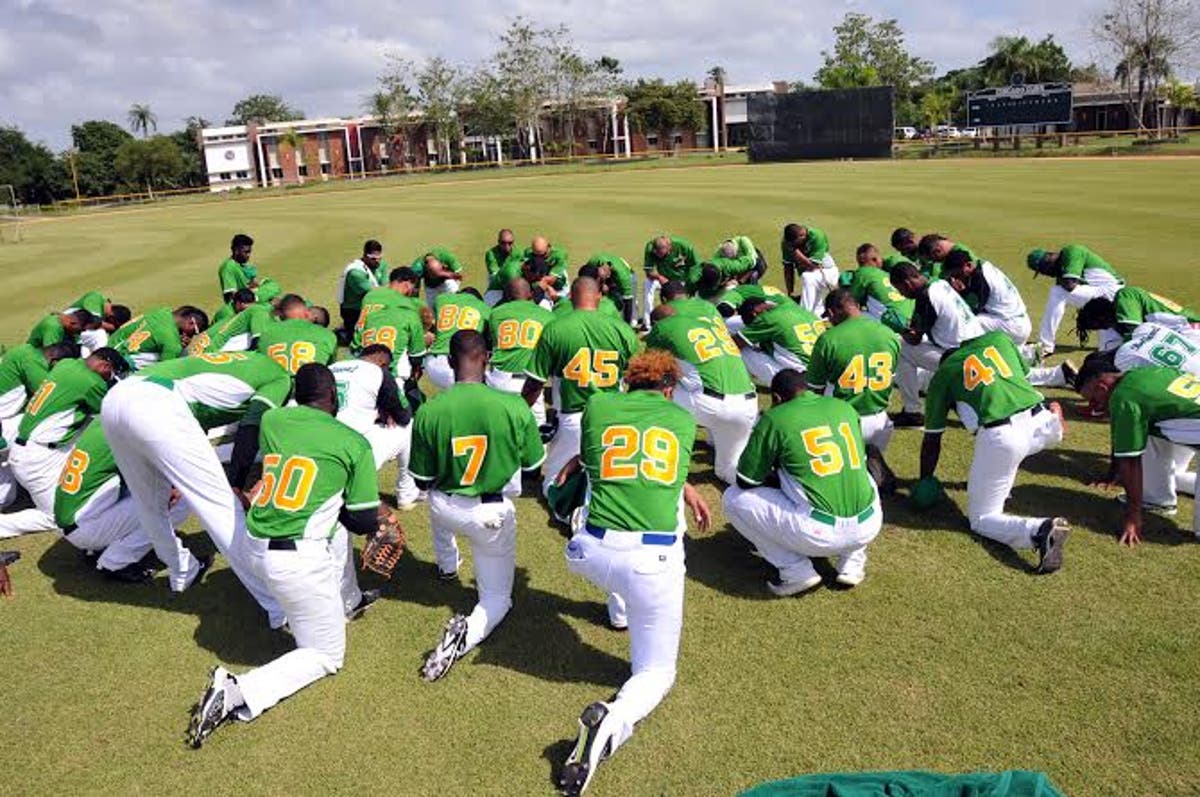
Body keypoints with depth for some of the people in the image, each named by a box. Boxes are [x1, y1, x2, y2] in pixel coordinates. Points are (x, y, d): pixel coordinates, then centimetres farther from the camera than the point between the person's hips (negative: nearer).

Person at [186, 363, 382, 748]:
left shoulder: (271, 420, 5)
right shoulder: (355, 444, -5)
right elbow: (365, 523, -2)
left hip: (255, 547, 6)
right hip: (299, 562, -6)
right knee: (326, 656, 12)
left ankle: (348, 600, 44)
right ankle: (240, 693, -8)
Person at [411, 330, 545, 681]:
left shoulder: (428, 411, -18)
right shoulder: (514, 406, -21)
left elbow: (423, 481, -6)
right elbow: (533, 464, -5)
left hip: (445, 510, 2)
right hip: (494, 514, -2)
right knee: (497, 597, 19)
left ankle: (447, 564, 59)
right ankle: (468, 632, -13)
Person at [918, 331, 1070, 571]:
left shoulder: (943, 372, 17)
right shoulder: (1000, 338, 24)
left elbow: (932, 438, 19)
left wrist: (925, 484, 30)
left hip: (1000, 436, -4)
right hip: (1042, 425, 4)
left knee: (981, 519, 11)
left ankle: (1039, 531, -20)